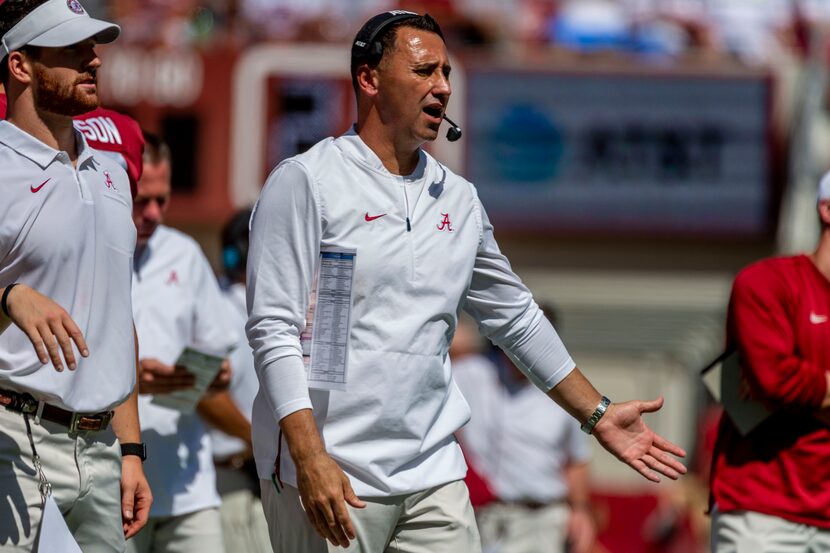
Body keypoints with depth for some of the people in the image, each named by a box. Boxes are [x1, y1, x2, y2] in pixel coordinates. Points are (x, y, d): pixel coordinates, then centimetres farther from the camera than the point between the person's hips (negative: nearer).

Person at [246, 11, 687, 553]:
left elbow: (516, 318, 25)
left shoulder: (458, 199, 14)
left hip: (433, 479, 5)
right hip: (326, 476, -5)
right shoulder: (305, 182, -4)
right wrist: (310, 459, -20)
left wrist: (598, 415, 23)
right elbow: (273, 328, -11)